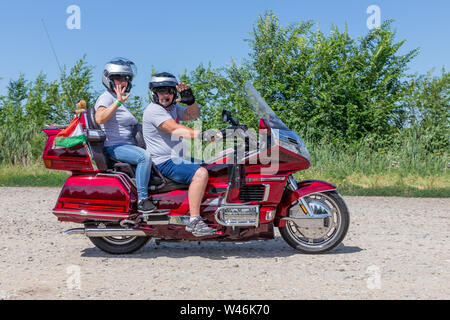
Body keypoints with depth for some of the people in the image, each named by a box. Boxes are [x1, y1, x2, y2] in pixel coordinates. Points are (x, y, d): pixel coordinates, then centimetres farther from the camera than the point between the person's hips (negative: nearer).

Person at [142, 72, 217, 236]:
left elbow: (193, 114, 12)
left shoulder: (172, 108, 18)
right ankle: (194, 221, -32)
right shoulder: (154, 110, -13)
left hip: (179, 157, 10)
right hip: (165, 162, -10)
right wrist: (200, 135, -35)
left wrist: (190, 99, -7)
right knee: (200, 173, -30)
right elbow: (174, 129, -26)